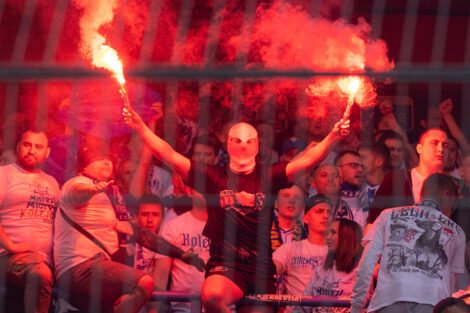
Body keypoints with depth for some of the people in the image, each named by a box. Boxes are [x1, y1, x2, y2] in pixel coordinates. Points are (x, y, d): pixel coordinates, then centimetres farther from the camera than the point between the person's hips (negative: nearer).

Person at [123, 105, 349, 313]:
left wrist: (331, 138, -20)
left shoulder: (268, 177, 6)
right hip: (224, 268, -2)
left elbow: (308, 160, -3)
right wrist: (141, 128, -10)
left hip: (261, 270, 2)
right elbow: (169, 156, 0)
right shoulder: (214, 177, 4)